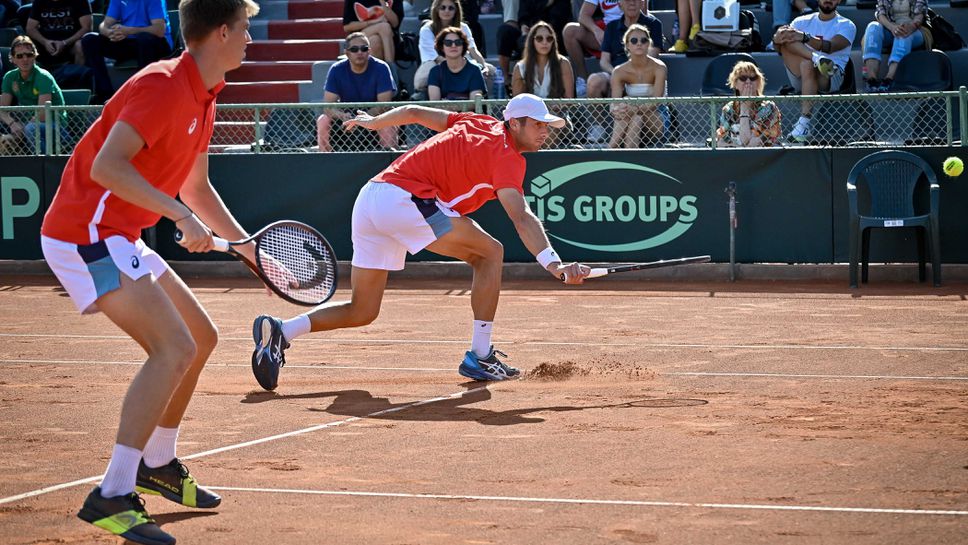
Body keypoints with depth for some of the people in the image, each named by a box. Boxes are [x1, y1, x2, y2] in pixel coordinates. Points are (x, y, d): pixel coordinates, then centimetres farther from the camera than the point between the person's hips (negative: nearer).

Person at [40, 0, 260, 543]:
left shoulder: (203, 99, 13)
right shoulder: (164, 86, -18)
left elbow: (197, 188, 26)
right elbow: (106, 166, -29)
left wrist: (251, 248, 22)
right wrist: (181, 216, -32)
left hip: (117, 237, 10)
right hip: (84, 233, -10)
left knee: (202, 337, 17)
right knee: (174, 348, -20)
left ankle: (158, 464, 31)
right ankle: (112, 498, -21)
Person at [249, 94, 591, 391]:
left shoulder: (478, 124, 19)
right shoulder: (507, 155, -4)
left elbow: (414, 112, 28)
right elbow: (521, 218, -20)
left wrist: (373, 122, 46)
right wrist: (554, 265, -29)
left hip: (368, 199, 9)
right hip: (405, 199, -9)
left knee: (361, 312, 13)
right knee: (489, 253, -2)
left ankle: (280, 331, -1)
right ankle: (480, 356, -2)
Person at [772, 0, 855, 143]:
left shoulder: (846, 25, 10)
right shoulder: (802, 22, 20)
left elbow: (830, 47, -12)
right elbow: (778, 47, 5)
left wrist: (805, 37, -27)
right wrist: (777, 39, -20)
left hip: (832, 78, -3)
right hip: (799, 78, 3)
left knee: (807, 64, -38)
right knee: (786, 36, -17)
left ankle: (804, 122, -44)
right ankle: (816, 58, -39)